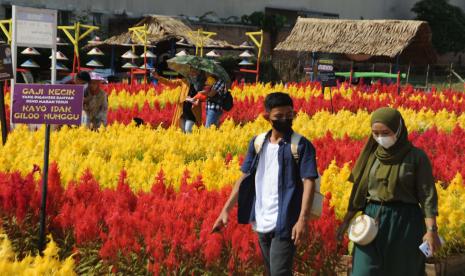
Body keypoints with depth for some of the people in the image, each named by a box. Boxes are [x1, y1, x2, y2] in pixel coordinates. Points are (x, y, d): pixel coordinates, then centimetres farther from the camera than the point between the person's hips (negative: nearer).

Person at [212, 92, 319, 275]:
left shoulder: (301, 145, -7)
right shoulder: (257, 143, 7)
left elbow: (308, 182, -14)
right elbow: (245, 178, 11)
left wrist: (303, 219, -25)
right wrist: (226, 210, 6)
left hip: (284, 223, -5)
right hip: (261, 223, 5)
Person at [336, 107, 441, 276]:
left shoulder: (417, 157, -6)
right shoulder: (371, 155, 6)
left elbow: (427, 195, -8)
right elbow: (360, 189, 11)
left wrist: (432, 229, -15)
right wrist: (347, 220, 6)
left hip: (406, 222, -3)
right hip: (372, 220, 3)